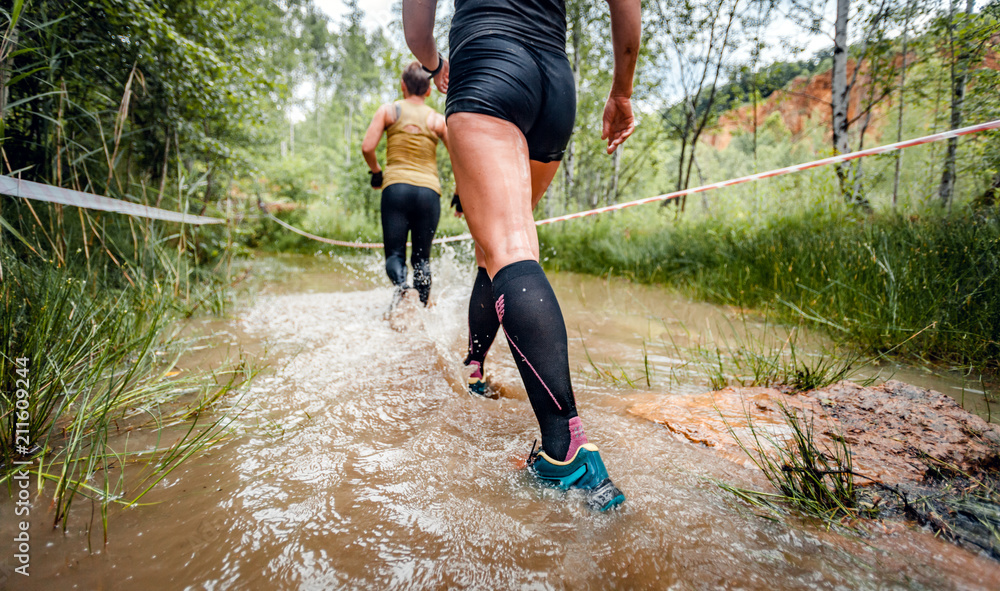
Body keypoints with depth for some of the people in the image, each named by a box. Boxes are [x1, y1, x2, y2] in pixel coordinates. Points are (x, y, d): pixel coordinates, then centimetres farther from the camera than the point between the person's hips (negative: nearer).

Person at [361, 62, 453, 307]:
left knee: (395, 253, 2)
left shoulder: (388, 110, 10)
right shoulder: (437, 119, 11)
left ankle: (401, 285, -29)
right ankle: (422, 306, 0)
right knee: (422, 256, 12)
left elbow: (367, 147, 0)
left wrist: (376, 172, 18)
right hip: (429, 190, 1)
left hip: (395, 188, -1)